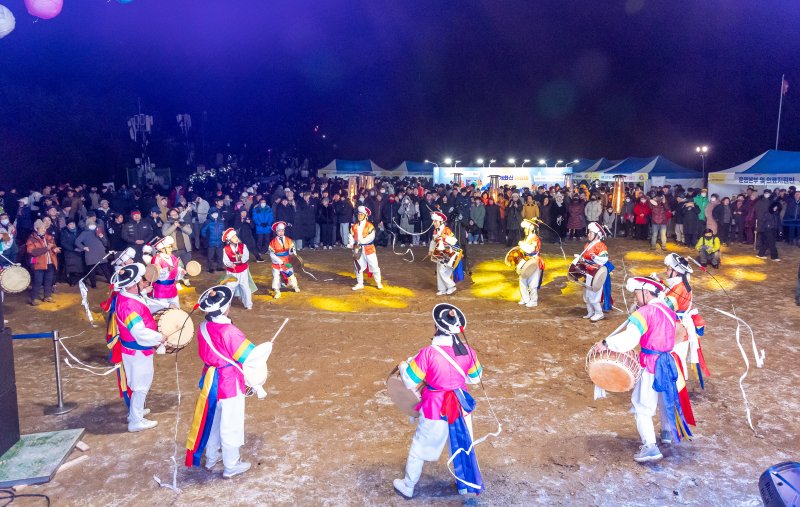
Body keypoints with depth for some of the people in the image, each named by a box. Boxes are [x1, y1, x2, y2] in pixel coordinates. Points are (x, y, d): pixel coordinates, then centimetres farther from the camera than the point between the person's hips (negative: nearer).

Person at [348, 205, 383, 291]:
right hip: (358, 249, 4)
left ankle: (378, 282, 16)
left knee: (374, 265, 1)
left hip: (368, 248, -4)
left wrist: (362, 241, -24)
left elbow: (371, 237, -17)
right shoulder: (354, 226, 7)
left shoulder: (369, 225, -7)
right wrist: (351, 243, -14)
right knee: (358, 266, 11)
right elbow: (351, 236, 5)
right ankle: (360, 283, 23)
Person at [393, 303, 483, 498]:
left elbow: (410, 382, -15)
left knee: (419, 448, 19)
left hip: (434, 409, -3)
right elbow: (475, 378, 5)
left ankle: (408, 486, 38)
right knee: (464, 445, 25)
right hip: (460, 407, 3)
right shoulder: (468, 351, -13)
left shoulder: (428, 352, -25)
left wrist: (403, 366, 4)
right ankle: (465, 484, 44)